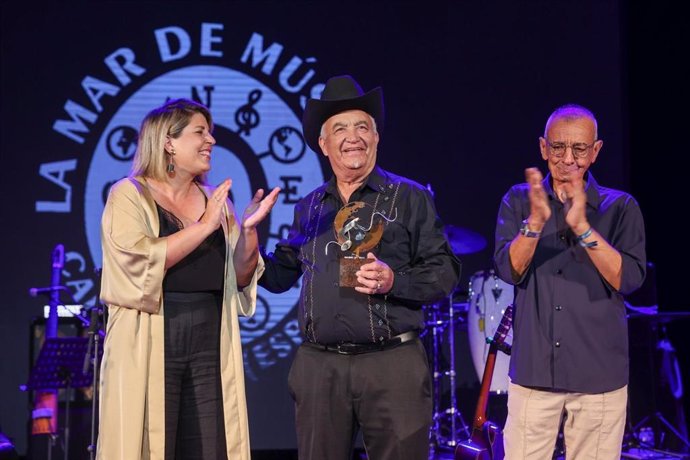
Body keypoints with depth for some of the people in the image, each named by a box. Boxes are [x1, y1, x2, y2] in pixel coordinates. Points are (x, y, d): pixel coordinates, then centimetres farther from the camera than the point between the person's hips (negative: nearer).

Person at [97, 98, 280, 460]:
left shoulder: (215, 201, 14)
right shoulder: (129, 195, 0)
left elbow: (241, 278, 14)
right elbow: (139, 261, -17)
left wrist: (248, 228, -2)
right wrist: (204, 226, -14)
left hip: (210, 348, 5)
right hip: (150, 347, -5)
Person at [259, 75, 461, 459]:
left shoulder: (410, 198, 2)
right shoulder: (309, 208, 15)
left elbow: (445, 273, -1)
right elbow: (280, 276, 19)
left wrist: (394, 281, -18)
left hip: (394, 363, -3)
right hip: (319, 366, 4)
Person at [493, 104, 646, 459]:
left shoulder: (620, 207, 2)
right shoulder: (519, 200, 5)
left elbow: (628, 279, -10)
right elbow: (509, 270, -7)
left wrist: (582, 227, -22)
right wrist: (536, 221, -23)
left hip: (600, 376, 0)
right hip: (532, 372, 1)